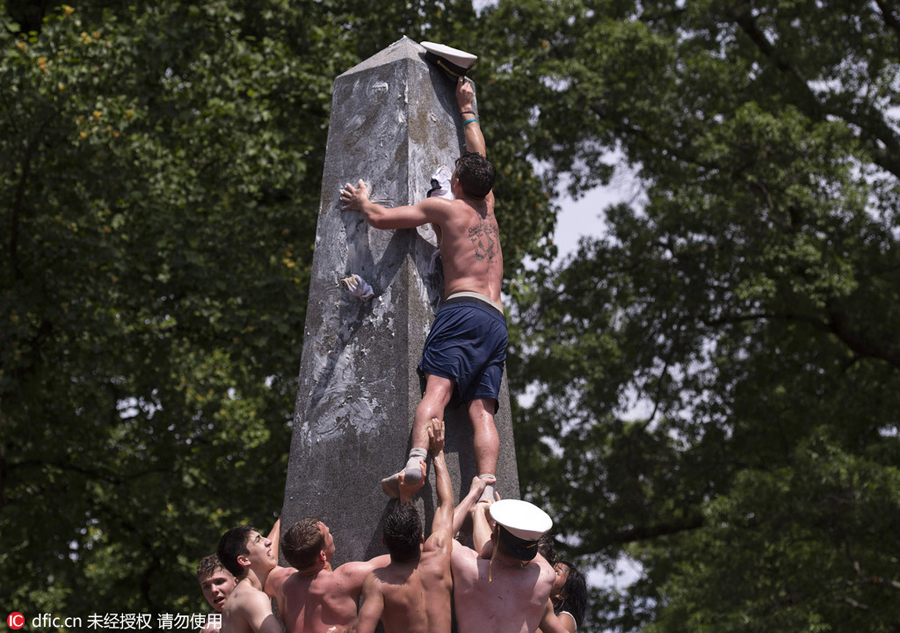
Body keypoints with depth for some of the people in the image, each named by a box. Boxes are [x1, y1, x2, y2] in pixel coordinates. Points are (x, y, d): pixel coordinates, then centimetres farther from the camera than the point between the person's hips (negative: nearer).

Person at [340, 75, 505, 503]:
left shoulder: (445, 207, 11)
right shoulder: (489, 210, 25)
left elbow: (380, 218, 10)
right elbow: (480, 159, 43)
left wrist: (362, 202, 34)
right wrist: (467, 109, 56)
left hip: (463, 309, -5)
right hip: (497, 320, 5)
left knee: (438, 387, -23)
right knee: (481, 408, -8)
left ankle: (416, 459, -44)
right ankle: (487, 486, -28)